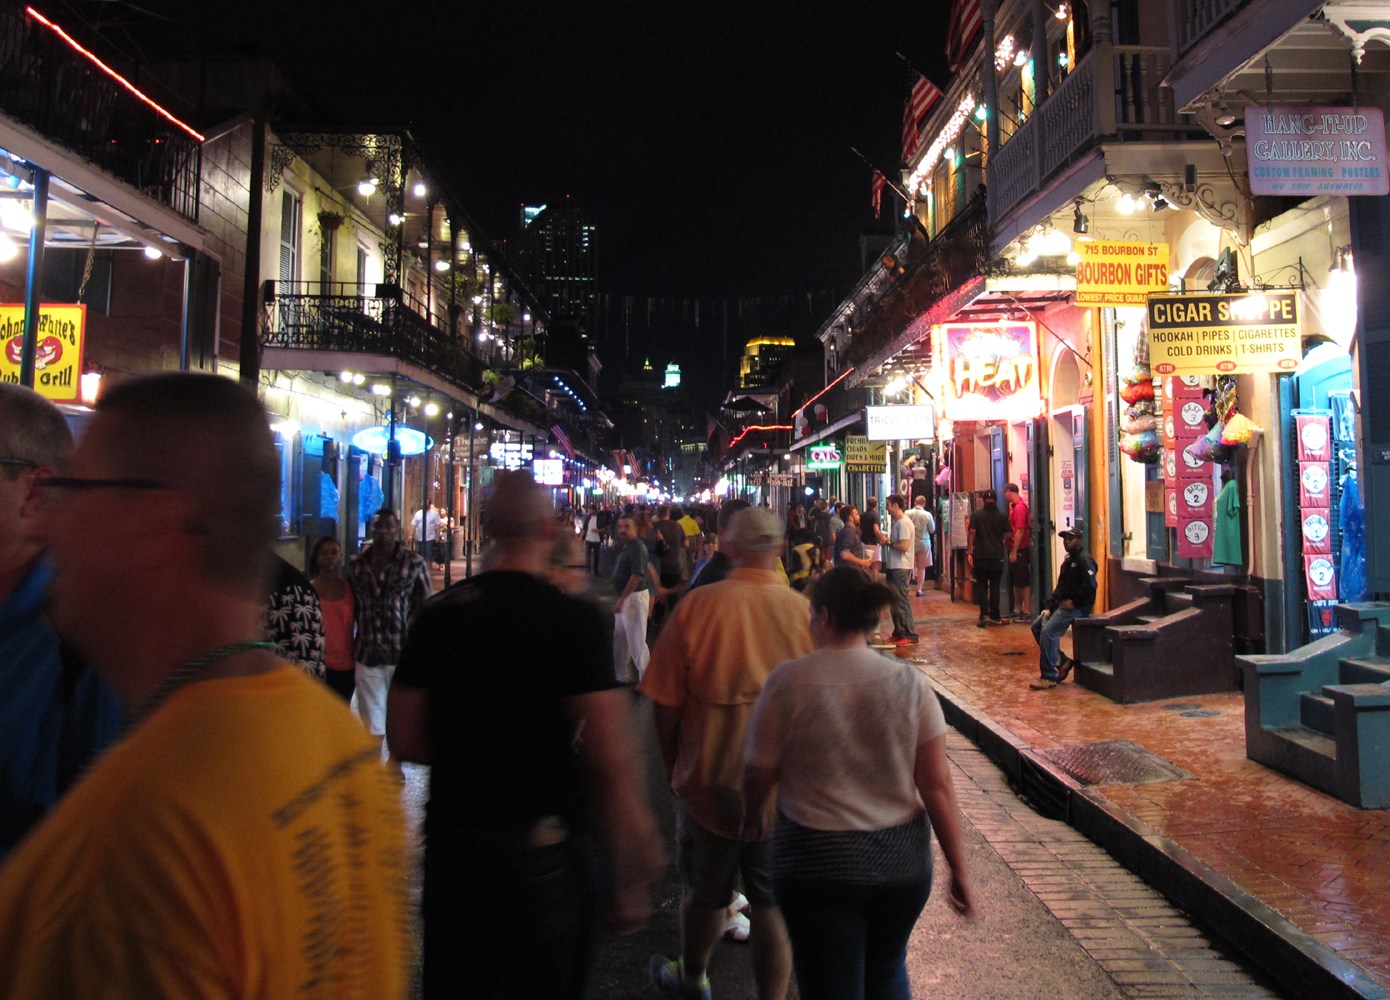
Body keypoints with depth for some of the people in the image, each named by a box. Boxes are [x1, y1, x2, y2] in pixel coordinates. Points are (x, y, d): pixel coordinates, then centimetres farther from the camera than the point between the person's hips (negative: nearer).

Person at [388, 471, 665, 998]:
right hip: (546, 850, -3)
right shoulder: (573, 618, -16)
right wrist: (631, 881, -12)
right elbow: (612, 762, -20)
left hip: (454, 841, 3)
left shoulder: (438, 613, -3)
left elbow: (404, 740, 2)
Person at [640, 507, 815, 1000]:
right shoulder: (804, 610, -12)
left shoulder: (697, 605, -15)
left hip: (710, 781, 0)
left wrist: (674, 768, 8)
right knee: (774, 903, 14)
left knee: (704, 895, 22)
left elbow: (664, 704, -9)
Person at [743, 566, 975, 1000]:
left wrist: (751, 818, 15)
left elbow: (758, 776, -5)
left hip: (817, 862, -3)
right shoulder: (909, 683, -5)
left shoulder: (788, 682, -12)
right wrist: (958, 867, 4)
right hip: (903, 858, 3)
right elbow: (937, 785, -6)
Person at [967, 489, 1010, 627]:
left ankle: (984, 614, -6)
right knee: (994, 586, 6)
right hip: (997, 556, 1)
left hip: (980, 556, -1)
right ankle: (994, 617, 7)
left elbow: (971, 533, -7)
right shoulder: (1002, 516, 2)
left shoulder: (976, 515, -2)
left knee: (981, 585, 6)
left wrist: (969, 552, -5)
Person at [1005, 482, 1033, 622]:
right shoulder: (1014, 506, 13)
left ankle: (1026, 612, -1)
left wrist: (1014, 552, -20)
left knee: (1023, 582, -5)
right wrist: (1012, 551, 14)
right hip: (1015, 549, 10)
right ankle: (1017, 610, 23)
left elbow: (1019, 532, -20)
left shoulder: (1019, 507, -16)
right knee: (1016, 581, 15)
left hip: (1020, 550, -10)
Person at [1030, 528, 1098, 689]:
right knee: (1037, 626, 7)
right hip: (1062, 605, 10)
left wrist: (1074, 602, -17)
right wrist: (1049, 607, 9)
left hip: (1077, 607, -10)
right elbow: (1060, 587, 19)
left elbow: (1090, 586, -25)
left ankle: (1049, 677, -15)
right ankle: (1063, 662, 9)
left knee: (1048, 631, -21)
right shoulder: (1068, 560, 18)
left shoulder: (1084, 559, -13)